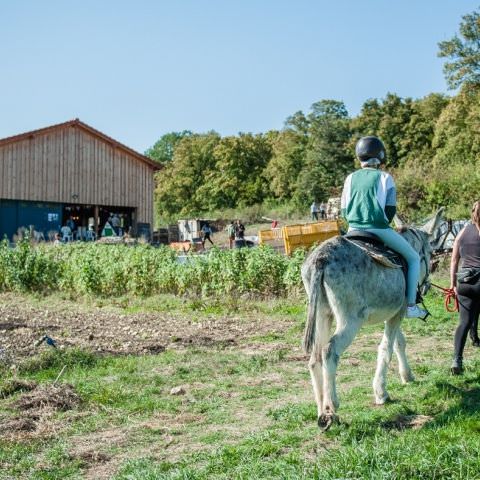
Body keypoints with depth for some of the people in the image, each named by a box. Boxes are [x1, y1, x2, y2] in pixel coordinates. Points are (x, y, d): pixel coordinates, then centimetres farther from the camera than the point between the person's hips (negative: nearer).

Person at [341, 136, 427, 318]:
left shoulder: (351, 178, 8)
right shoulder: (385, 178, -3)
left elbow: (344, 211, 9)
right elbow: (390, 209, -4)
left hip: (354, 230, 4)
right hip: (379, 230, -4)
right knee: (413, 258, 12)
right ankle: (410, 305, 6)